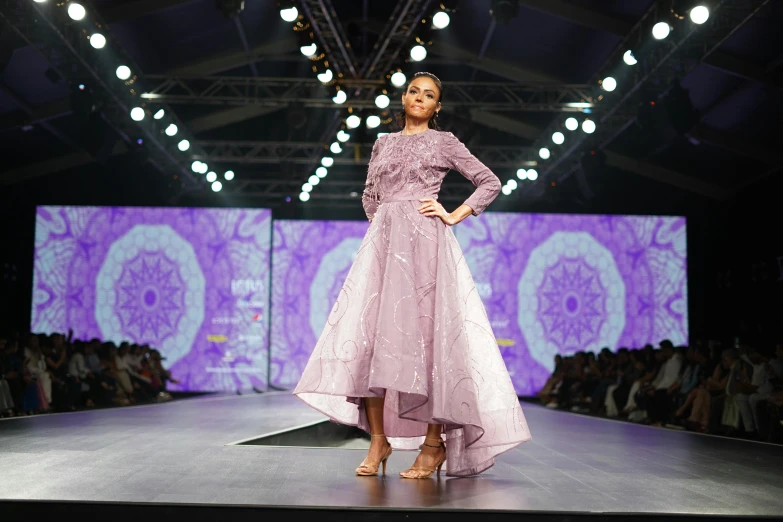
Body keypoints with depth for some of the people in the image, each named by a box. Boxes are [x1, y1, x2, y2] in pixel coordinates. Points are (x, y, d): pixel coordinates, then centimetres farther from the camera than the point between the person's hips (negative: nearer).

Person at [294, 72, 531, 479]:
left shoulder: (444, 142, 9)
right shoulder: (384, 143, 20)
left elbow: (490, 183, 8)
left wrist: (454, 216, 0)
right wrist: (382, 222, 14)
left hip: (424, 241, -4)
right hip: (382, 242, 4)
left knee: (422, 333, -10)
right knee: (367, 335, -7)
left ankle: (435, 443, -3)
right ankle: (379, 438, -1)